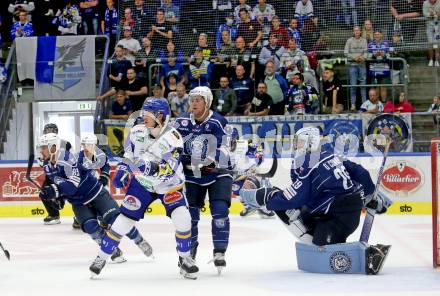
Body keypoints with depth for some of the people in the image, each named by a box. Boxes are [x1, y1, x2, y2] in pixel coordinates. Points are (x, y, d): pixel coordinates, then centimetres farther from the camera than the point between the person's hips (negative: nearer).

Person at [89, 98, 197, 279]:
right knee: (125, 218, -5)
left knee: (182, 218, -21)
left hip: (168, 185, -3)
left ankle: (185, 258, -1)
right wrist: (123, 169, -2)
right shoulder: (138, 132, -10)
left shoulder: (173, 139, -25)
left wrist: (154, 168, -51)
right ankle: (102, 257, 8)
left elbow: (169, 172, -34)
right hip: (142, 183, 3)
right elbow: (130, 152, 10)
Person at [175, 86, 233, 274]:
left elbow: (223, 151, -17)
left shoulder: (217, 122, -12)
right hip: (191, 174, 3)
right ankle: (189, 252, 15)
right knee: (189, 213, 0)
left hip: (217, 172, -3)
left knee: (220, 211, -14)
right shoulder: (182, 122, -2)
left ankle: (219, 252, -4)